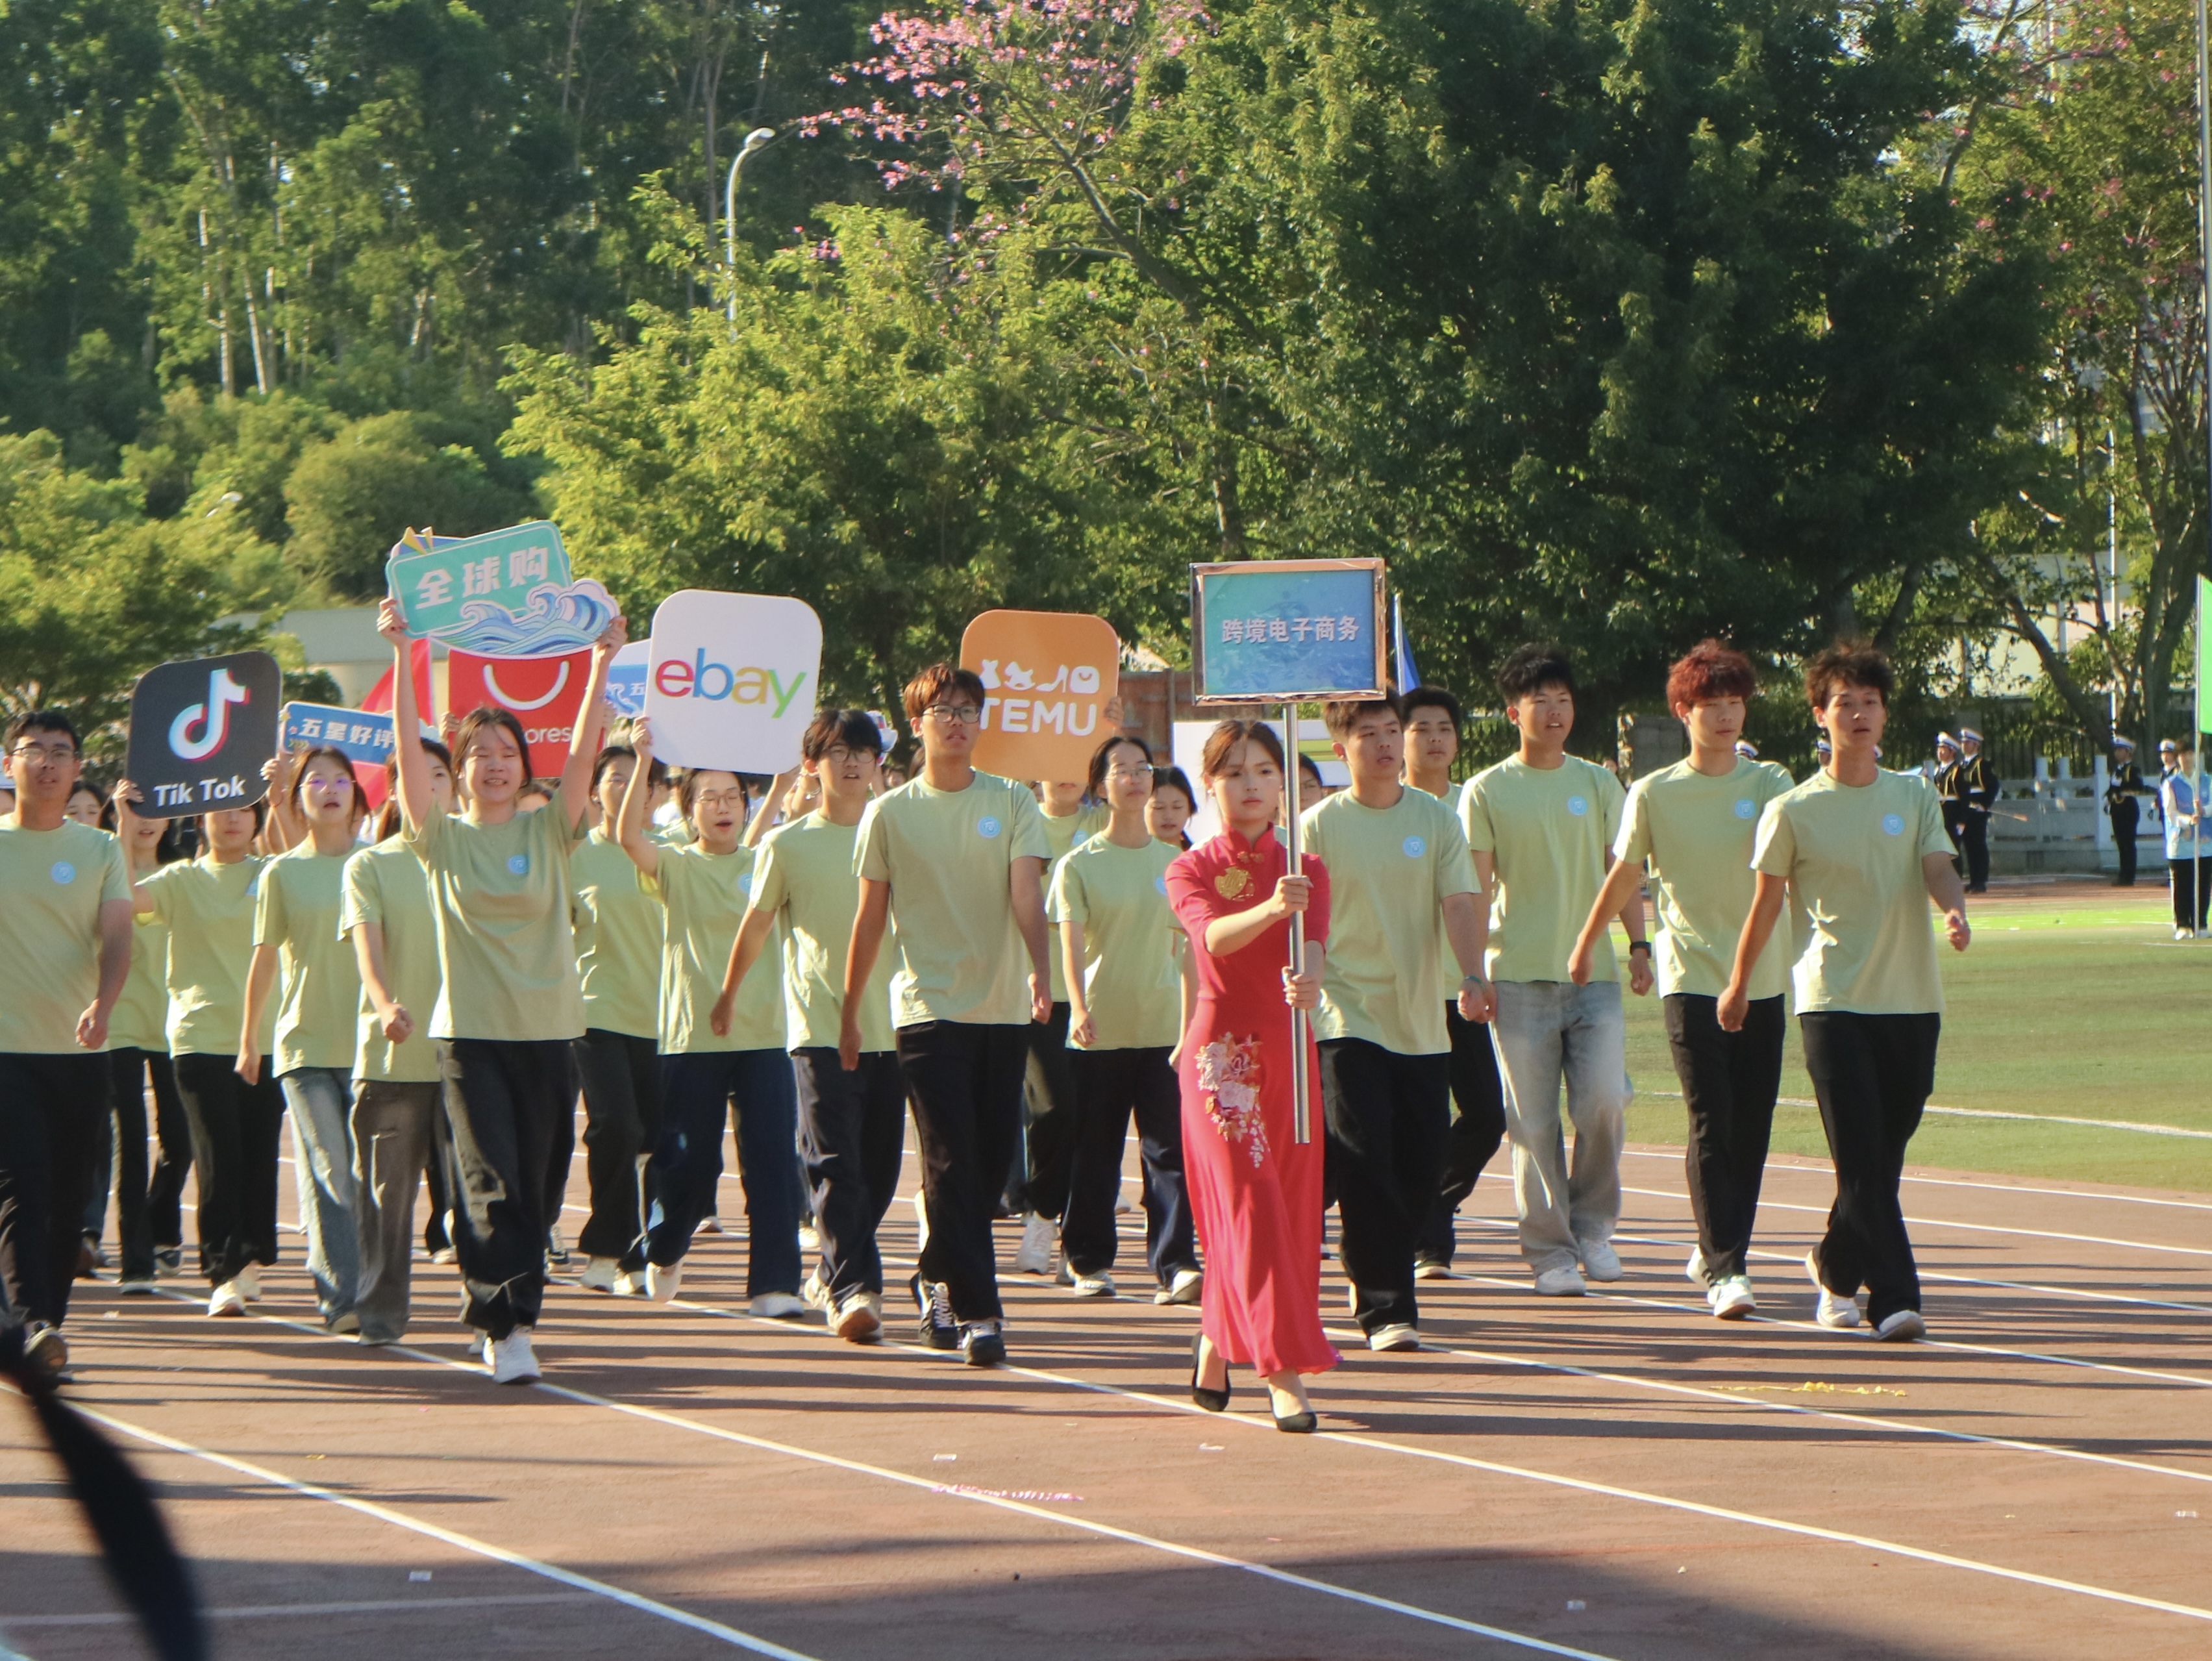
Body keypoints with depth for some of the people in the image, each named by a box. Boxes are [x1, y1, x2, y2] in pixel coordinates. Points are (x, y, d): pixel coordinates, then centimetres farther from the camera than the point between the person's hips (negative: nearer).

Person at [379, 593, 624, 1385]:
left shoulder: (548, 833, 7)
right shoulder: (443, 838, 4)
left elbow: (584, 748, -4)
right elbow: (409, 748, -6)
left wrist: (603, 662, -14)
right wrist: (402, 654, -13)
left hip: (548, 1030, 2)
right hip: (470, 1031, -2)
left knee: (529, 1185, 5)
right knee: (491, 1182, -12)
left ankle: (506, 1319, 16)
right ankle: (507, 1325, -13)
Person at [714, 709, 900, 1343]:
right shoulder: (787, 844, 2)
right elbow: (756, 926, 12)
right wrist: (728, 995, 22)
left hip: (888, 1024, 3)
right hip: (819, 1025, -3)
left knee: (879, 1165, 7)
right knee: (836, 1162, -14)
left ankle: (833, 1273, 25)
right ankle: (853, 1288, -21)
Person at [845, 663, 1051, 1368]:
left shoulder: (1012, 803, 4)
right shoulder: (890, 814, 3)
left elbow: (1026, 893, -8)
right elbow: (871, 918, 9)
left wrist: (1039, 969, -25)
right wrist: (848, 1012, 11)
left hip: (1003, 1010, 2)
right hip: (929, 1009, -2)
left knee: (992, 1161, 7)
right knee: (952, 1162, -11)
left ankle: (936, 1277, 28)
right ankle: (976, 1310, -12)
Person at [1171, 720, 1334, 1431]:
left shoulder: (1305, 872, 7)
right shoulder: (1191, 871, 1)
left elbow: (1314, 943, -13)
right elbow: (1212, 935, -21)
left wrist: (1309, 979, -37)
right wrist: (1268, 908, -42)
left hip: (1288, 1048, 4)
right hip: (1221, 1049, -4)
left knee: (1291, 1205, 8)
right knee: (1250, 1204, -14)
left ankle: (1217, 1346, 27)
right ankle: (1283, 1371, -19)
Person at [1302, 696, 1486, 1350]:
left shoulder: (1436, 819, 5)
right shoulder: (1319, 826, -1)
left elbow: (1458, 904, -4)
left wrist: (1471, 977, -19)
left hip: (1422, 1023, 3)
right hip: (1347, 1020, -3)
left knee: (1418, 1167, 6)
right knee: (1365, 1165, -12)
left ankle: (1382, 1286, 26)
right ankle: (1385, 1308, -9)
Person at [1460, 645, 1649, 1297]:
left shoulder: (1597, 784, 10)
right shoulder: (1486, 792, 2)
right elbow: (1476, 887, 0)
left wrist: (1638, 945, 3)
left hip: (1594, 974, 2)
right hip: (1519, 977, -2)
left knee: (1604, 1102, -11)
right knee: (1533, 1123, -1)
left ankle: (1593, 1223, 11)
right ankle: (1550, 1250, 7)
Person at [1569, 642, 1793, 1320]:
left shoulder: (1771, 784, 5)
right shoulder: (1653, 794, 1)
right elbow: (1624, 878, 12)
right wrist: (1583, 950, 19)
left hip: (1762, 978, 3)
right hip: (1691, 977, -3)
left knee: (1750, 1129, 5)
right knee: (1710, 1125, -12)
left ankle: (1717, 1250, 22)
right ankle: (1724, 1270, -14)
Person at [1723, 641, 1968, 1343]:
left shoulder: (1915, 795, 8)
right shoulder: (1793, 811, 1)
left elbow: (1938, 869, -4)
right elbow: (1767, 903, 9)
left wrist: (1955, 910, -26)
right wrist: (1738, 987, 16)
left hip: (1912, 999, 3)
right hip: (1834, 1001, -3)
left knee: (1886, 1153, 8)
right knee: (1862, 1157, -12)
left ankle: (1837, 1264, 31)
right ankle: (1893, 1297, -12)